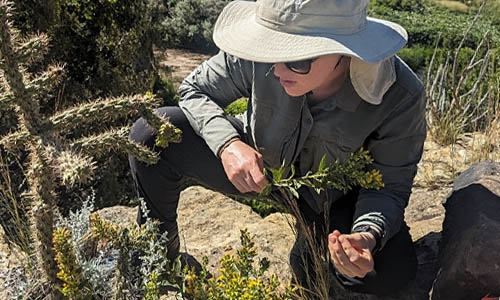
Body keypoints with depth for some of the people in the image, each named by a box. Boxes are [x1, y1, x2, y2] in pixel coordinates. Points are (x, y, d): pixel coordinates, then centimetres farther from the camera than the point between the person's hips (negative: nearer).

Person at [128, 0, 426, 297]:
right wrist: (228, 144, -31)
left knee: (392, 272, -22)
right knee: (151, 136, -19)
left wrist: (369, 235, -38)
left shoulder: (401, 98, -29)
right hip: (257, 164, 1)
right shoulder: (257, 52, -28)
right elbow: (194, 90, -11)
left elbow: (391, 185, -17)